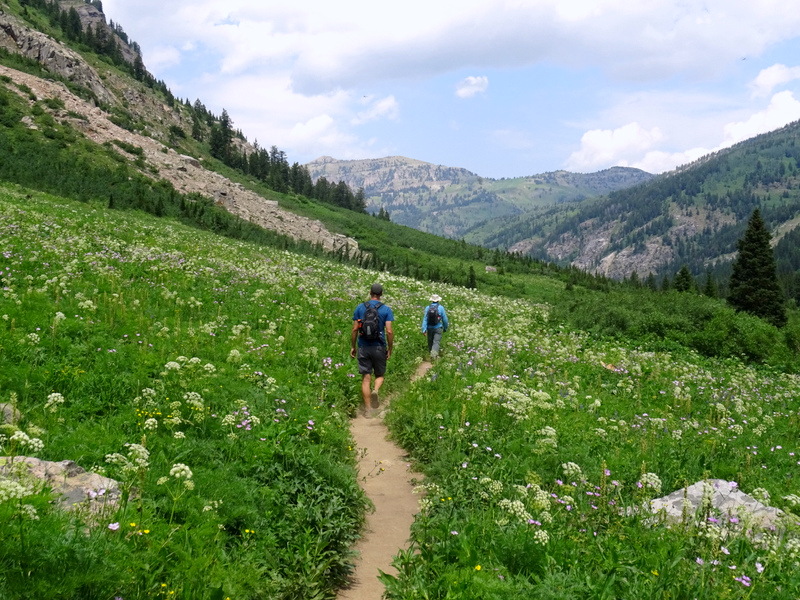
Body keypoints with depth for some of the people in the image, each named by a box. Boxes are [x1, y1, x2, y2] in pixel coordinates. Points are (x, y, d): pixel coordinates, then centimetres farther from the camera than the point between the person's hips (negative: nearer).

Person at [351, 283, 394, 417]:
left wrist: (352, 346, 11)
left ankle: (367, 409, 5)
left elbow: (355, 329, 2)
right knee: (380, 375, 16)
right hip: (379, 348, -1)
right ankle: (376, 390, -17)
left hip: (363, 347, 1)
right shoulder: (386, 310, -3)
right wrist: (390, 349, 2)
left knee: (366, 378, 5)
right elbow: (389, 331, -9)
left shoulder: (360, 308, 2)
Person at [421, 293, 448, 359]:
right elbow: (445, 319, -1)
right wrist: (445, 328, 14)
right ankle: (434, 354, -27)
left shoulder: (427, 308, -2)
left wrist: (424, 329, -9)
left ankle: (430, 353, 30)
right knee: (436, 342, -8)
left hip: (430, 328, 3)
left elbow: (425, 319, -8)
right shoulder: (441, 308, -7)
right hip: (438, 328, -3)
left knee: (430, 342, 17)